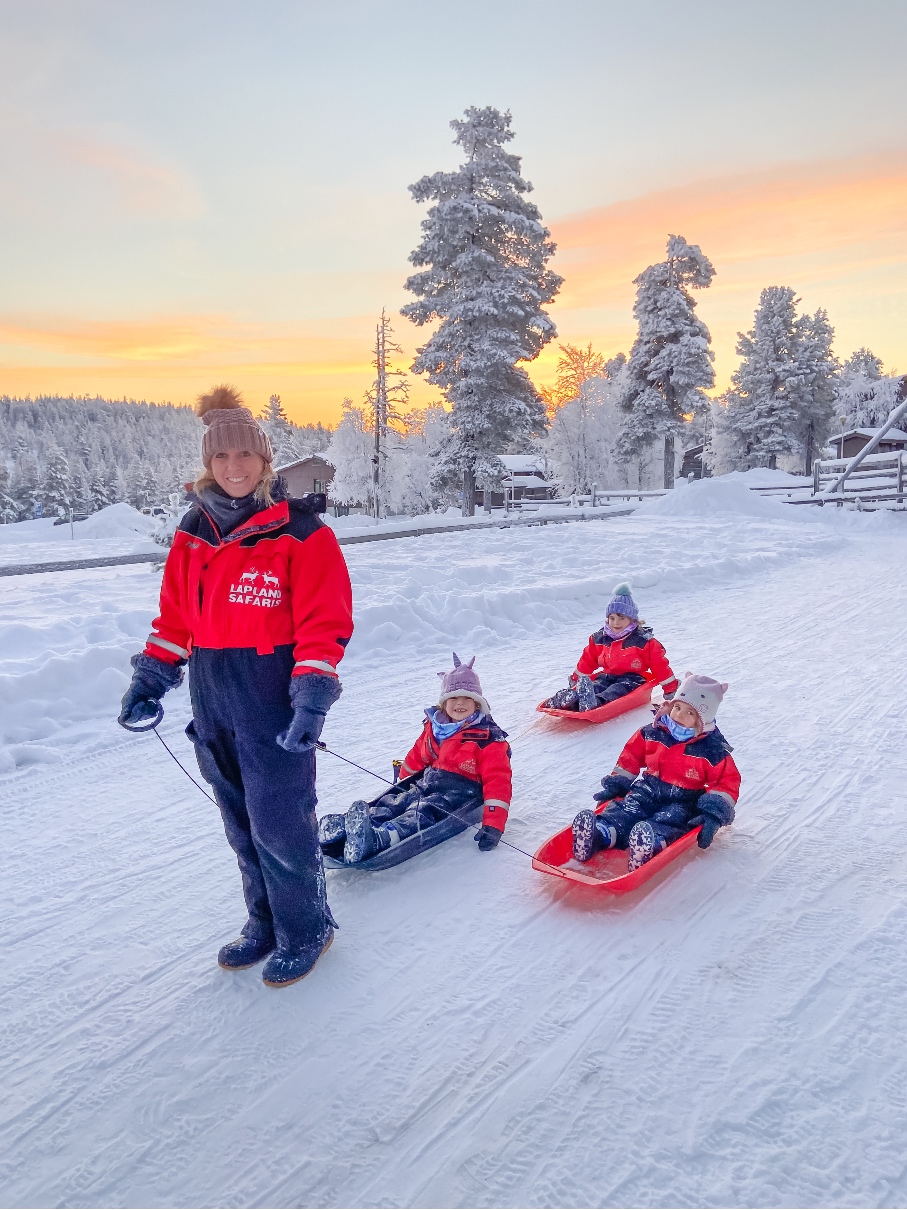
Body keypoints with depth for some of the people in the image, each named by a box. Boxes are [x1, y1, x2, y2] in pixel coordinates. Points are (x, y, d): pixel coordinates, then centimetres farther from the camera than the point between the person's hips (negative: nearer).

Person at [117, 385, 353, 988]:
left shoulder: (300, 531, -9)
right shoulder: (194, 532, 9)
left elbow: (324, 623, -13)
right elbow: (176, 616, 15)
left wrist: (313, 695, -20)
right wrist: (153, 675, 8)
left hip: (275, 698, -6)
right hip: (213, 700, 6)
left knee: (280, 823, 0)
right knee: (242, 823, 16)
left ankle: (306, 930, 24)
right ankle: (266, 922, 35)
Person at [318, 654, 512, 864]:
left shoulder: (488, 739, -7)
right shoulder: (434, 728, 13)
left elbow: (497, 781, -14)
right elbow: (415, 758, 28)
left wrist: (493, 825, -23)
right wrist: (404, 782, 25)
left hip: (459, 793, -7)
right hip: (425, 784, 7)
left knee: (419, 815, -35)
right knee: (391, 804, -22)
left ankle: (377, 840, -63)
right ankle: (343, 826, -45)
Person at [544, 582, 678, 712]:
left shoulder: (644, 641, -2)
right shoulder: (599, 639, 10)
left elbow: (660, 665, 0)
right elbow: (587, 662, 21)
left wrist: (671, 689, 1)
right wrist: (575, 681, 24)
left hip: (632, 679, -4)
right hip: (607, 676, 4)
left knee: (614, 692, -38)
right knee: (596, 686, -31)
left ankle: (595, 704, -69)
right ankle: (570, 697, -62)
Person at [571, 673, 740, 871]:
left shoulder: (713, 750, -6)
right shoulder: (653, 732, 4)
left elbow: (727, 782, -6)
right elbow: (631, 757, 14)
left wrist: (713, 814, -19)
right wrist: (616, 784, 9)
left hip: (682, 802, -3)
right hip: (647, 790, 3)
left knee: (672, 818, -36)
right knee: (626, 809, -27)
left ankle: (651, 843, -68)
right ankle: (599, 833, -55)